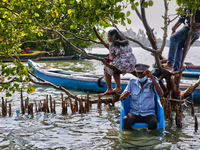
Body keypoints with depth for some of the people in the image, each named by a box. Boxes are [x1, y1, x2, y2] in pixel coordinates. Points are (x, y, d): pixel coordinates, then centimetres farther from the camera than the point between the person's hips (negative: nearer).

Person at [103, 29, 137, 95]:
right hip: (132, 65, 7)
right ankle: (118, 87, 24)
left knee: (106, 68, 18)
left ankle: (109, 89, 18)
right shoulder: (125, 42, 17)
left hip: (123, 64, -7)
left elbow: (112, 58, 1)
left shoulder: (112, 45, -3)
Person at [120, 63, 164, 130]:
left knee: (153, 122, -34)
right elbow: (121, 98, 6)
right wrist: (124, 95, -21)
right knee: (125, 120, -32)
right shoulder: (132, 82, 9)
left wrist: (152, 77, -21)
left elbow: (160, 94, -16)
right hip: (134, 113, 1)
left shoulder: (152, 82, 4)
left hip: (148, 113, -1)